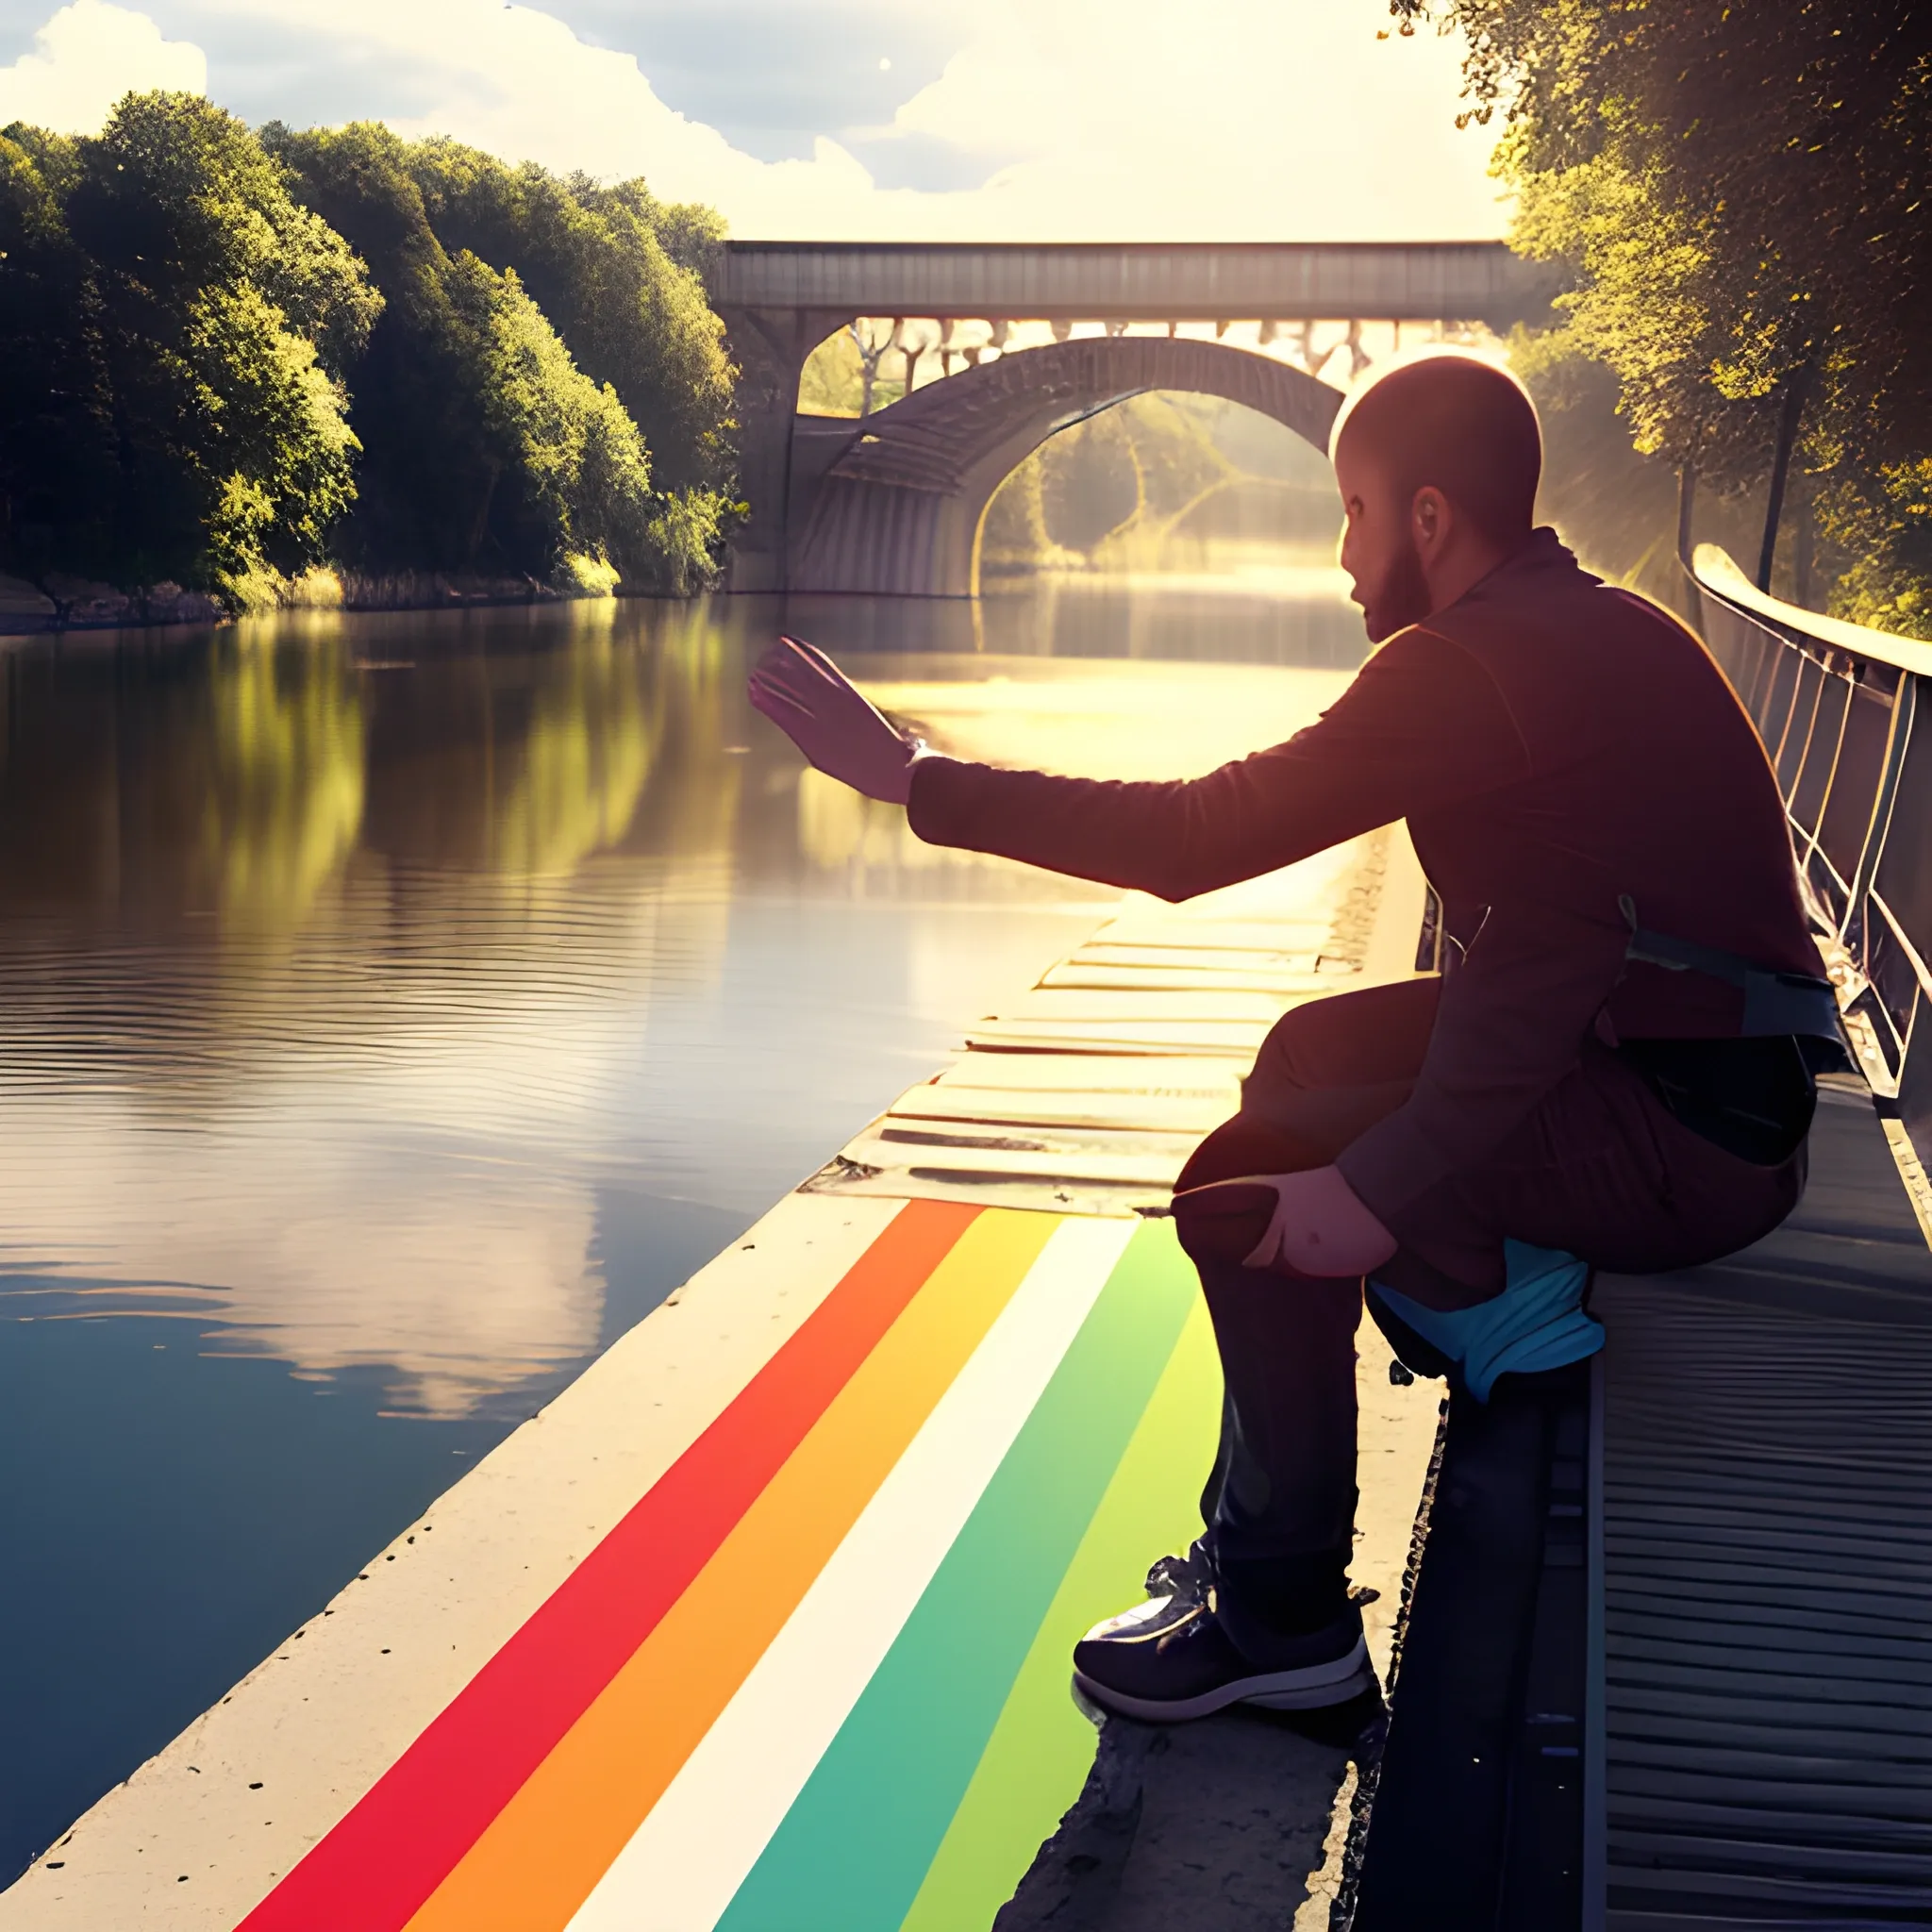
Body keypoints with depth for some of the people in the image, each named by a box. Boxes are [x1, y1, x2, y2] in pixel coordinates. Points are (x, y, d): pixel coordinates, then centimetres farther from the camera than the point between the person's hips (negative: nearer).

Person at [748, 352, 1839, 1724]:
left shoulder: (1471, 665, -19)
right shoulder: (1599, 627, 11)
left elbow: (1196, 839, -20)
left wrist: (913, 778, -13)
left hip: (1687, 1146, -9)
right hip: (1728, 1093, 10)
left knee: (1253, 1184, -11)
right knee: (1313, 1053, 16)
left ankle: (1284, 1614, 0)